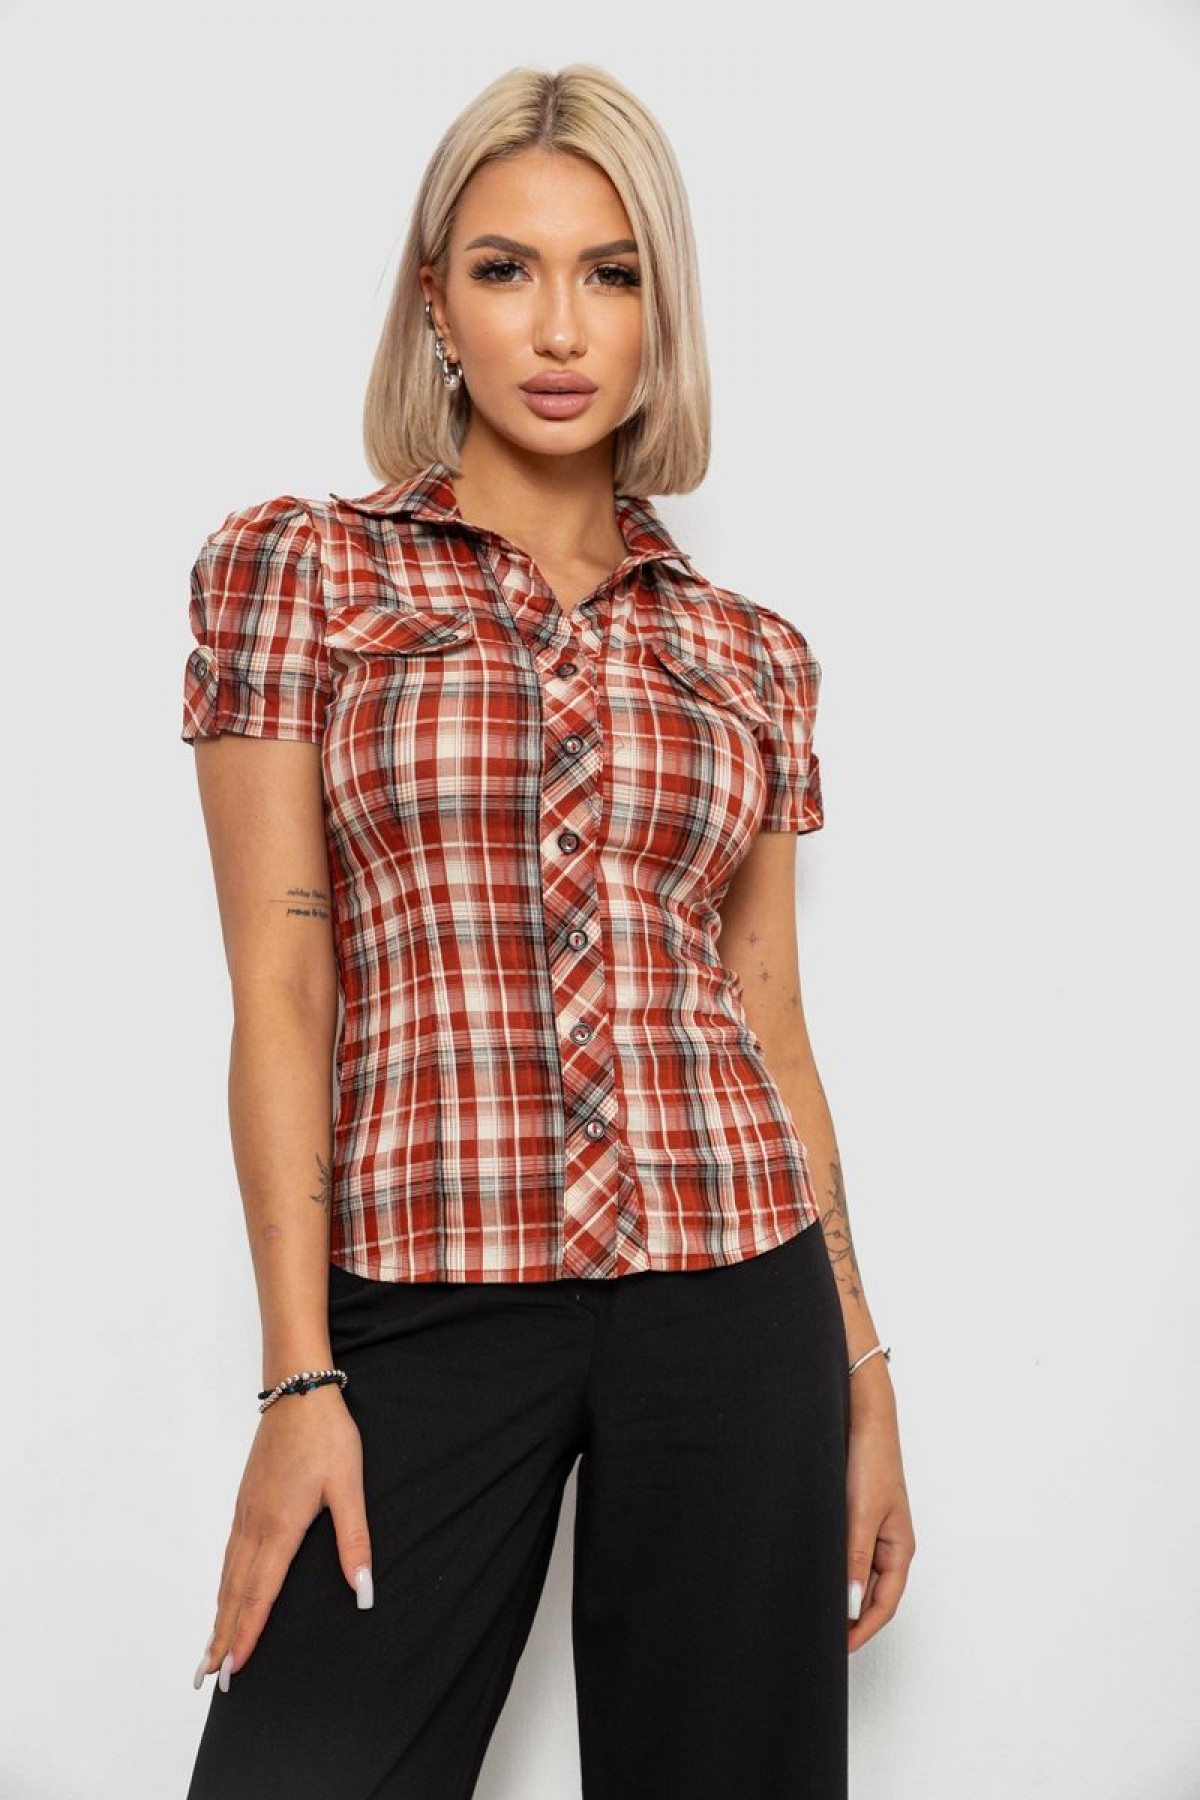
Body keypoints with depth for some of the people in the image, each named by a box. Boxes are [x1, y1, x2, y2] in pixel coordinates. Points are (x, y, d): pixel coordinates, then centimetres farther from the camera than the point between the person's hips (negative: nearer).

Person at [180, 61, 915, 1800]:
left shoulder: (748, 654, 10)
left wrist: (861, 1372, 10)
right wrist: (300, 1378, -7)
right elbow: (279, 982, -3)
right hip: (422, 1297, -2)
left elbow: (771, 1019, 12)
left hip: (736, 1296, 3)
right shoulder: (297, 567, 2)